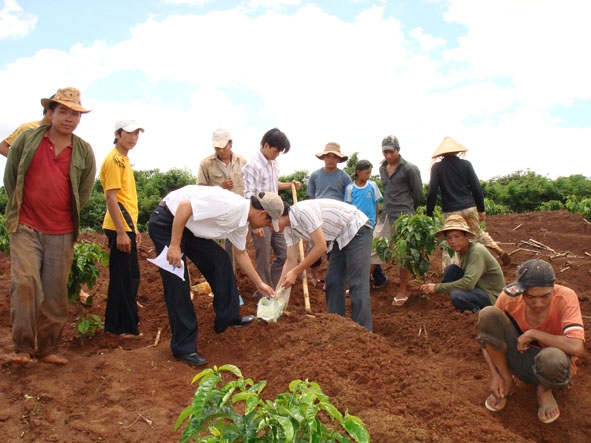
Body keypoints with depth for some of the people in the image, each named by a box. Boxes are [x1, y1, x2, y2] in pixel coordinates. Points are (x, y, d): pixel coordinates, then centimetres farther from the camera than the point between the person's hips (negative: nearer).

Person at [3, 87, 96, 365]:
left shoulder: (84, 151, 3)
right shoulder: (27, 139, 1)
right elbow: (9, 177, 9)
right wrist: (19, 208, 13)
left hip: (62, 233, 2)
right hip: (26, 228, -1)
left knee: (55, 293, 5)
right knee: (25, 282, -13)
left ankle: (47, 348, 17)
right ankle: (23, 347, 1)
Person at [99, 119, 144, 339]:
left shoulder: (123, 159, 18)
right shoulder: (113, 160, -12)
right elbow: (111, 198, -18)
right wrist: (121, 232, -22)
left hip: (126, 226, 10)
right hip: (120, 228, -10)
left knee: (129, 277, 15)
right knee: (125, 278, -3)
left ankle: (117, 324, 26)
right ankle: (125, 327, 6)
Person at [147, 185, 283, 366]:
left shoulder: (241, 222, 4)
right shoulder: (229, 205, -26)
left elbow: (241, 253, 19)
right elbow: (184, 206, -29)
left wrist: (259, 284, 24)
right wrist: (174, 245, -28)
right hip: (167, 223, -9)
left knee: (220, 260, 6)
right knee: (178, 285, -9)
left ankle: (228, 317, 21)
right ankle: (183, 347, 1)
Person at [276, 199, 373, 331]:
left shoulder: (303, 211, -27)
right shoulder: (288, 229, 1)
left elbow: (320, 246, -26)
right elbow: (291, 261, 3)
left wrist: (295, 272, -21)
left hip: (357, 230, -9)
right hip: (339, 238, 9)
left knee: (357, 284, -13)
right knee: (333, 282, 5)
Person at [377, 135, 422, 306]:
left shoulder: (409, 169, -6)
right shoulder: (382, 168, 13)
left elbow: (417, 193, 1)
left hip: (403, 216, -6)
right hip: (386, 215, 6)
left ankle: (403, 291, 13)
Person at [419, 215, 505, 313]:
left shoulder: (476, 252, -25)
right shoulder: (461, 250, 1)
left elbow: (468, 283, -35)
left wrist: (437, 287, -28)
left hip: (492, 296, -9)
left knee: (457, 295, -33)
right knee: (451, 269, -9)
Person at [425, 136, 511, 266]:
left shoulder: (437, 167, -3)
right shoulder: (465, 164, 2)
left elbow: (432, 193, -7)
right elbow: (477, 188, 0)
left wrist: (429, 214, 0)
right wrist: (481, 210, 9)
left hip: (450, 212, -3)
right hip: (470, 208, 3)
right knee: (478, 233, 27)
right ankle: (500, 251, 19)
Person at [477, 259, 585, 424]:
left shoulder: (565, 297, -24)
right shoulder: (509, 298, -17)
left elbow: (576, 347, -37)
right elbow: (487, 334, -6)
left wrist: (533, 333, -27)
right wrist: (495, 376, -16)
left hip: (553, 367, -2)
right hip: (521, 360, 3)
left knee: (553, 357, -42)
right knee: (488, 314, -24)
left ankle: (545, 389, 0)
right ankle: (507, 383, -2)